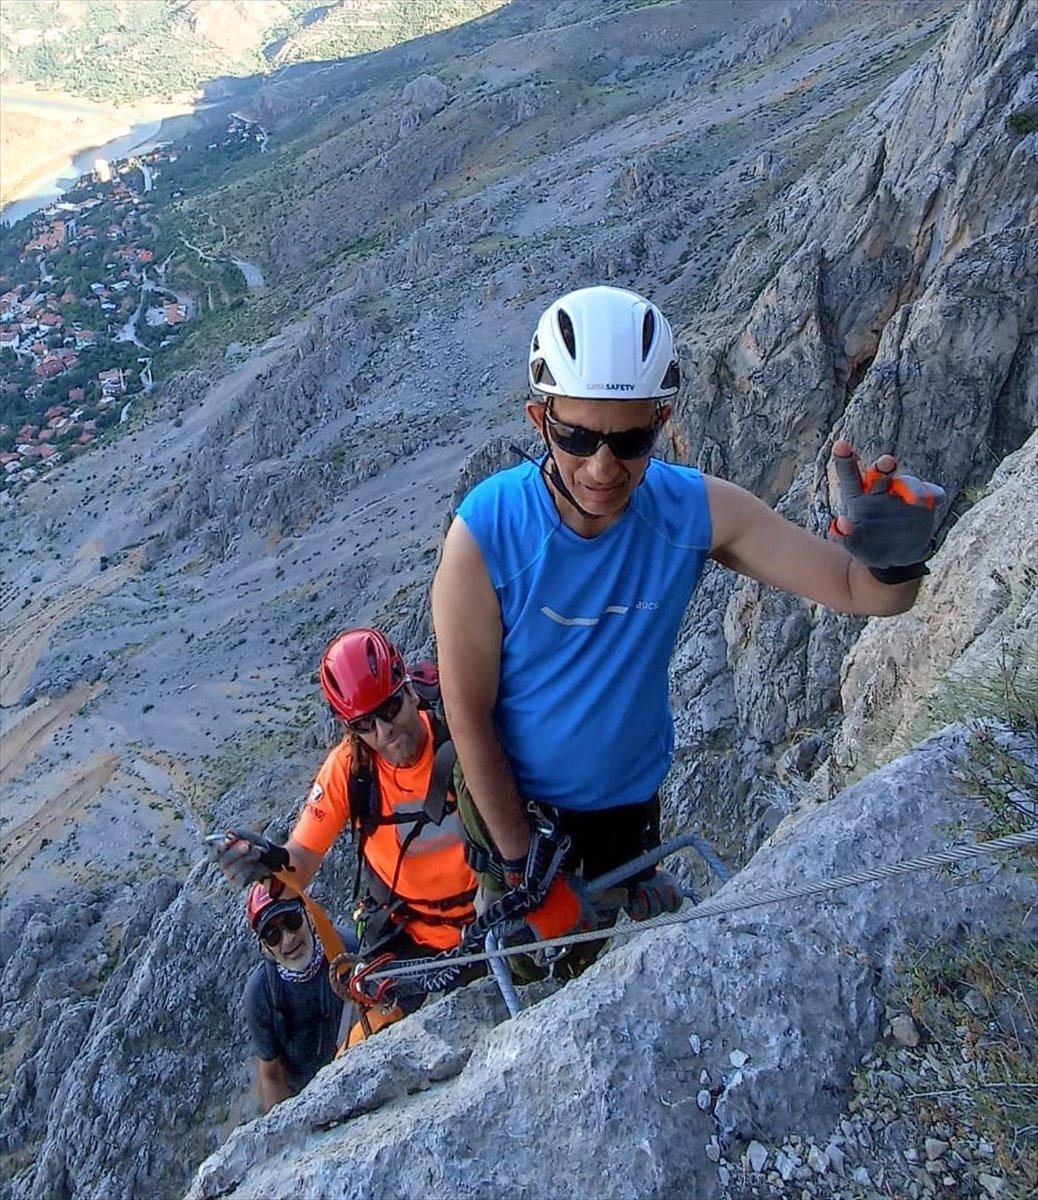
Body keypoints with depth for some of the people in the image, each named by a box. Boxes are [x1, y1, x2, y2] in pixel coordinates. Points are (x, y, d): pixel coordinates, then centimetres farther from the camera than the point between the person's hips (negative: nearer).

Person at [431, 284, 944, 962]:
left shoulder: (699, 511, -24)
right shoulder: (486, 533, -31)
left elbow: (859, 593, -19)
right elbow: (468, 715, -21)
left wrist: (894, 561, -43)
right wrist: (517, 860, -14)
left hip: (631, 790, 3)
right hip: (512, 792, -2)